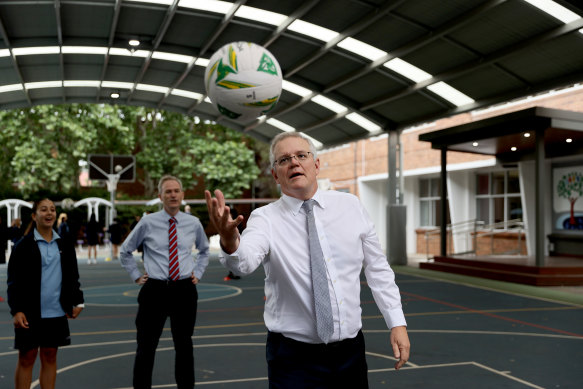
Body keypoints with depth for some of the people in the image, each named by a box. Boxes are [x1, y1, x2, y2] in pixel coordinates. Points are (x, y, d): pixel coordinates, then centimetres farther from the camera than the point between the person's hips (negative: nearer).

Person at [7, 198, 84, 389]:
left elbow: (73, 276, 14)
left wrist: (77, 301, 6)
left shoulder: (65, 244, 7)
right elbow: (14, 281, -4)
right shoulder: (24, 245, -4)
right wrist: (16, 310, -11)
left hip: (57, 313, 3)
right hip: (30, 314, -3)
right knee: (26, 358, 5)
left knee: (50, 357, 12)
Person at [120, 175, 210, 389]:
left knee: (184, 345, 12)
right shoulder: (147, 222, -2)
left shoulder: (194, 223, 4)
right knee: (146, 347, 4)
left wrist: (198, 273, 12)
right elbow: (125, 251, 12)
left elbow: (204, 251, 24)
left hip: (185, 290, 2)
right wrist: (136, 275, 5)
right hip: (154, 290, -2)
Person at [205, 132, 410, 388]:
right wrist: (230, 243, -51)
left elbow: (377, 268, 5)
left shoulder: (350, 206, 1)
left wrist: (397, 322, 0)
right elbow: (244, 261, -29)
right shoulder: (265, 218, -8)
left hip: (351, 350, 3)